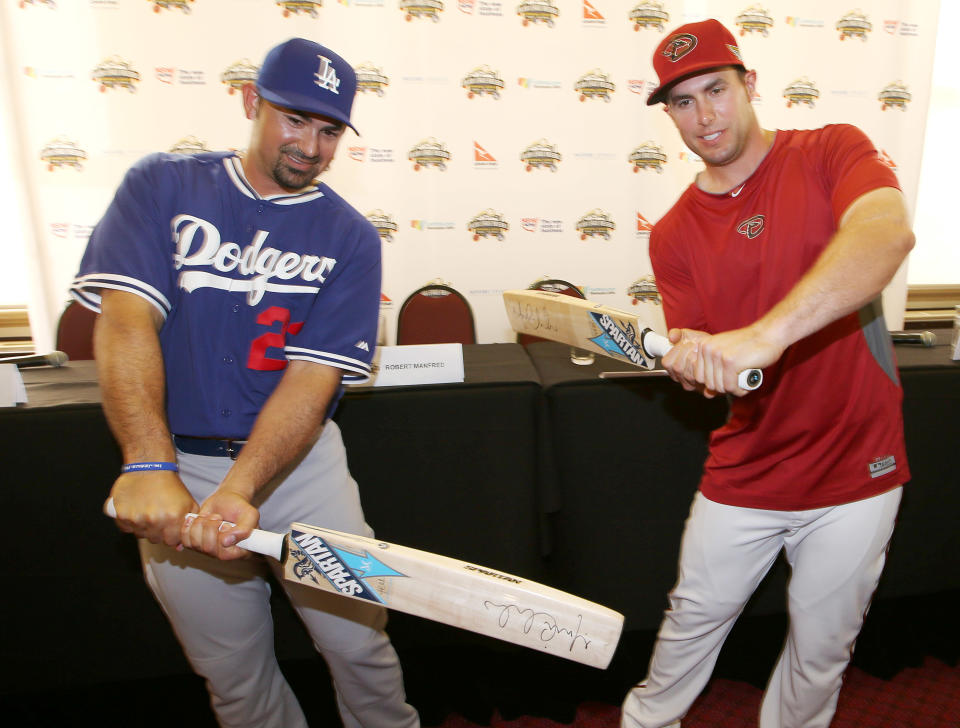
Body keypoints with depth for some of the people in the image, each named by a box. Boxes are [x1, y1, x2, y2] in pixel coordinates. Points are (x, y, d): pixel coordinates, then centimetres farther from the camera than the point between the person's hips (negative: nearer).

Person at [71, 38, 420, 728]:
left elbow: (312, 379, -12)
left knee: (360, 644, 6)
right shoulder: (164, 185, 0)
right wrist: (150, 467, -27)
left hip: (298, 460, 0)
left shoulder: (351, 238, -3)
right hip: (176, 465, 1)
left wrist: (237, 493, -25)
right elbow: (126, 321, -13)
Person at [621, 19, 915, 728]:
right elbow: (693, 361, -3)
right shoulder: (674, 234, -1)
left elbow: (888, 232, -30)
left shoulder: (831, 152, -8)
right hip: (741, 477, 2)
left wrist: (763, 335, -43)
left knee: (822, 651, 17)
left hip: (855, 472, -1)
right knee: (692, 623, 18)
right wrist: (693, 361, -27)